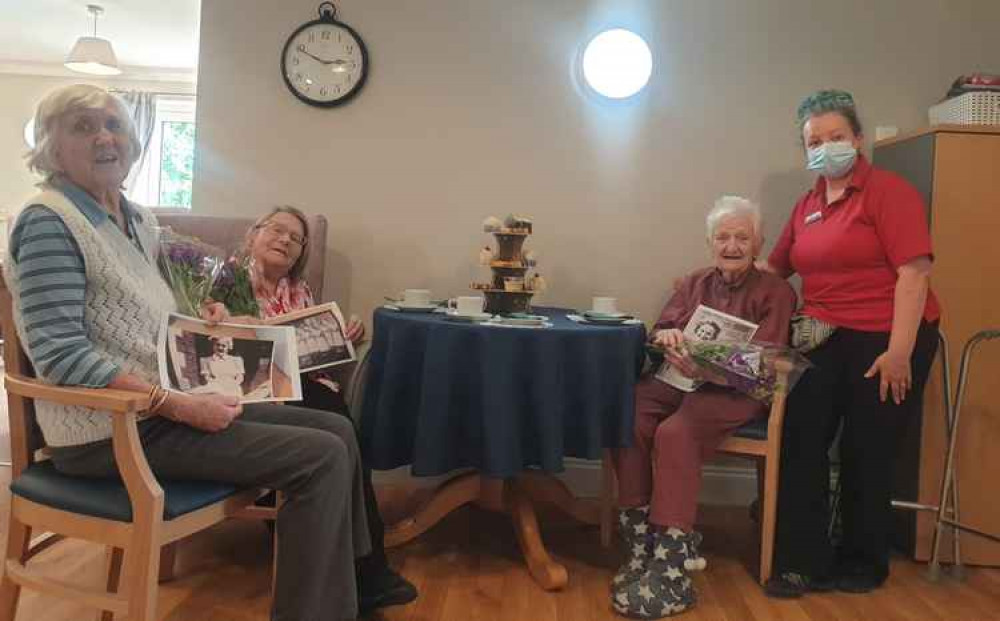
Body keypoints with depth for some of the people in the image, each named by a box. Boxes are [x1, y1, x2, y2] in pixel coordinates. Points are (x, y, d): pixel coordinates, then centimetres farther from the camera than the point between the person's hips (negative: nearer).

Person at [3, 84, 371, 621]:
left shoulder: (138, 220, 14)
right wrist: (179, 405, -24)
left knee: (336, 432, 2)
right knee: (321, 458, -18)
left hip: (159, 407, 9)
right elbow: (61, 355, -21)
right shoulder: (49, 222, -13)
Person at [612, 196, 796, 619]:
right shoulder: (693, 283, 20)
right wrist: (667, 337, -12)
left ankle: (671, 566, -30)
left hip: (734, 391, -4)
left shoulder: (775, 292, 3)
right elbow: (660, 331, 15)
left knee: (674, 433, -34)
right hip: (678, 380, 5)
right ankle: (642, 544, -20)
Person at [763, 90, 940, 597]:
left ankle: (863, 565, 25)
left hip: (885, 342, -6)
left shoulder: (889, 191, -9)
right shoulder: (806, 206, 12)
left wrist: (899, 351, -21)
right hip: (827, 341, 6)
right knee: (801, 445, -1)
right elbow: (775, 269, 21)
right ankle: (803, 561, 12)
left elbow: (914, 272, -16)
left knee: (865, 456, 5)